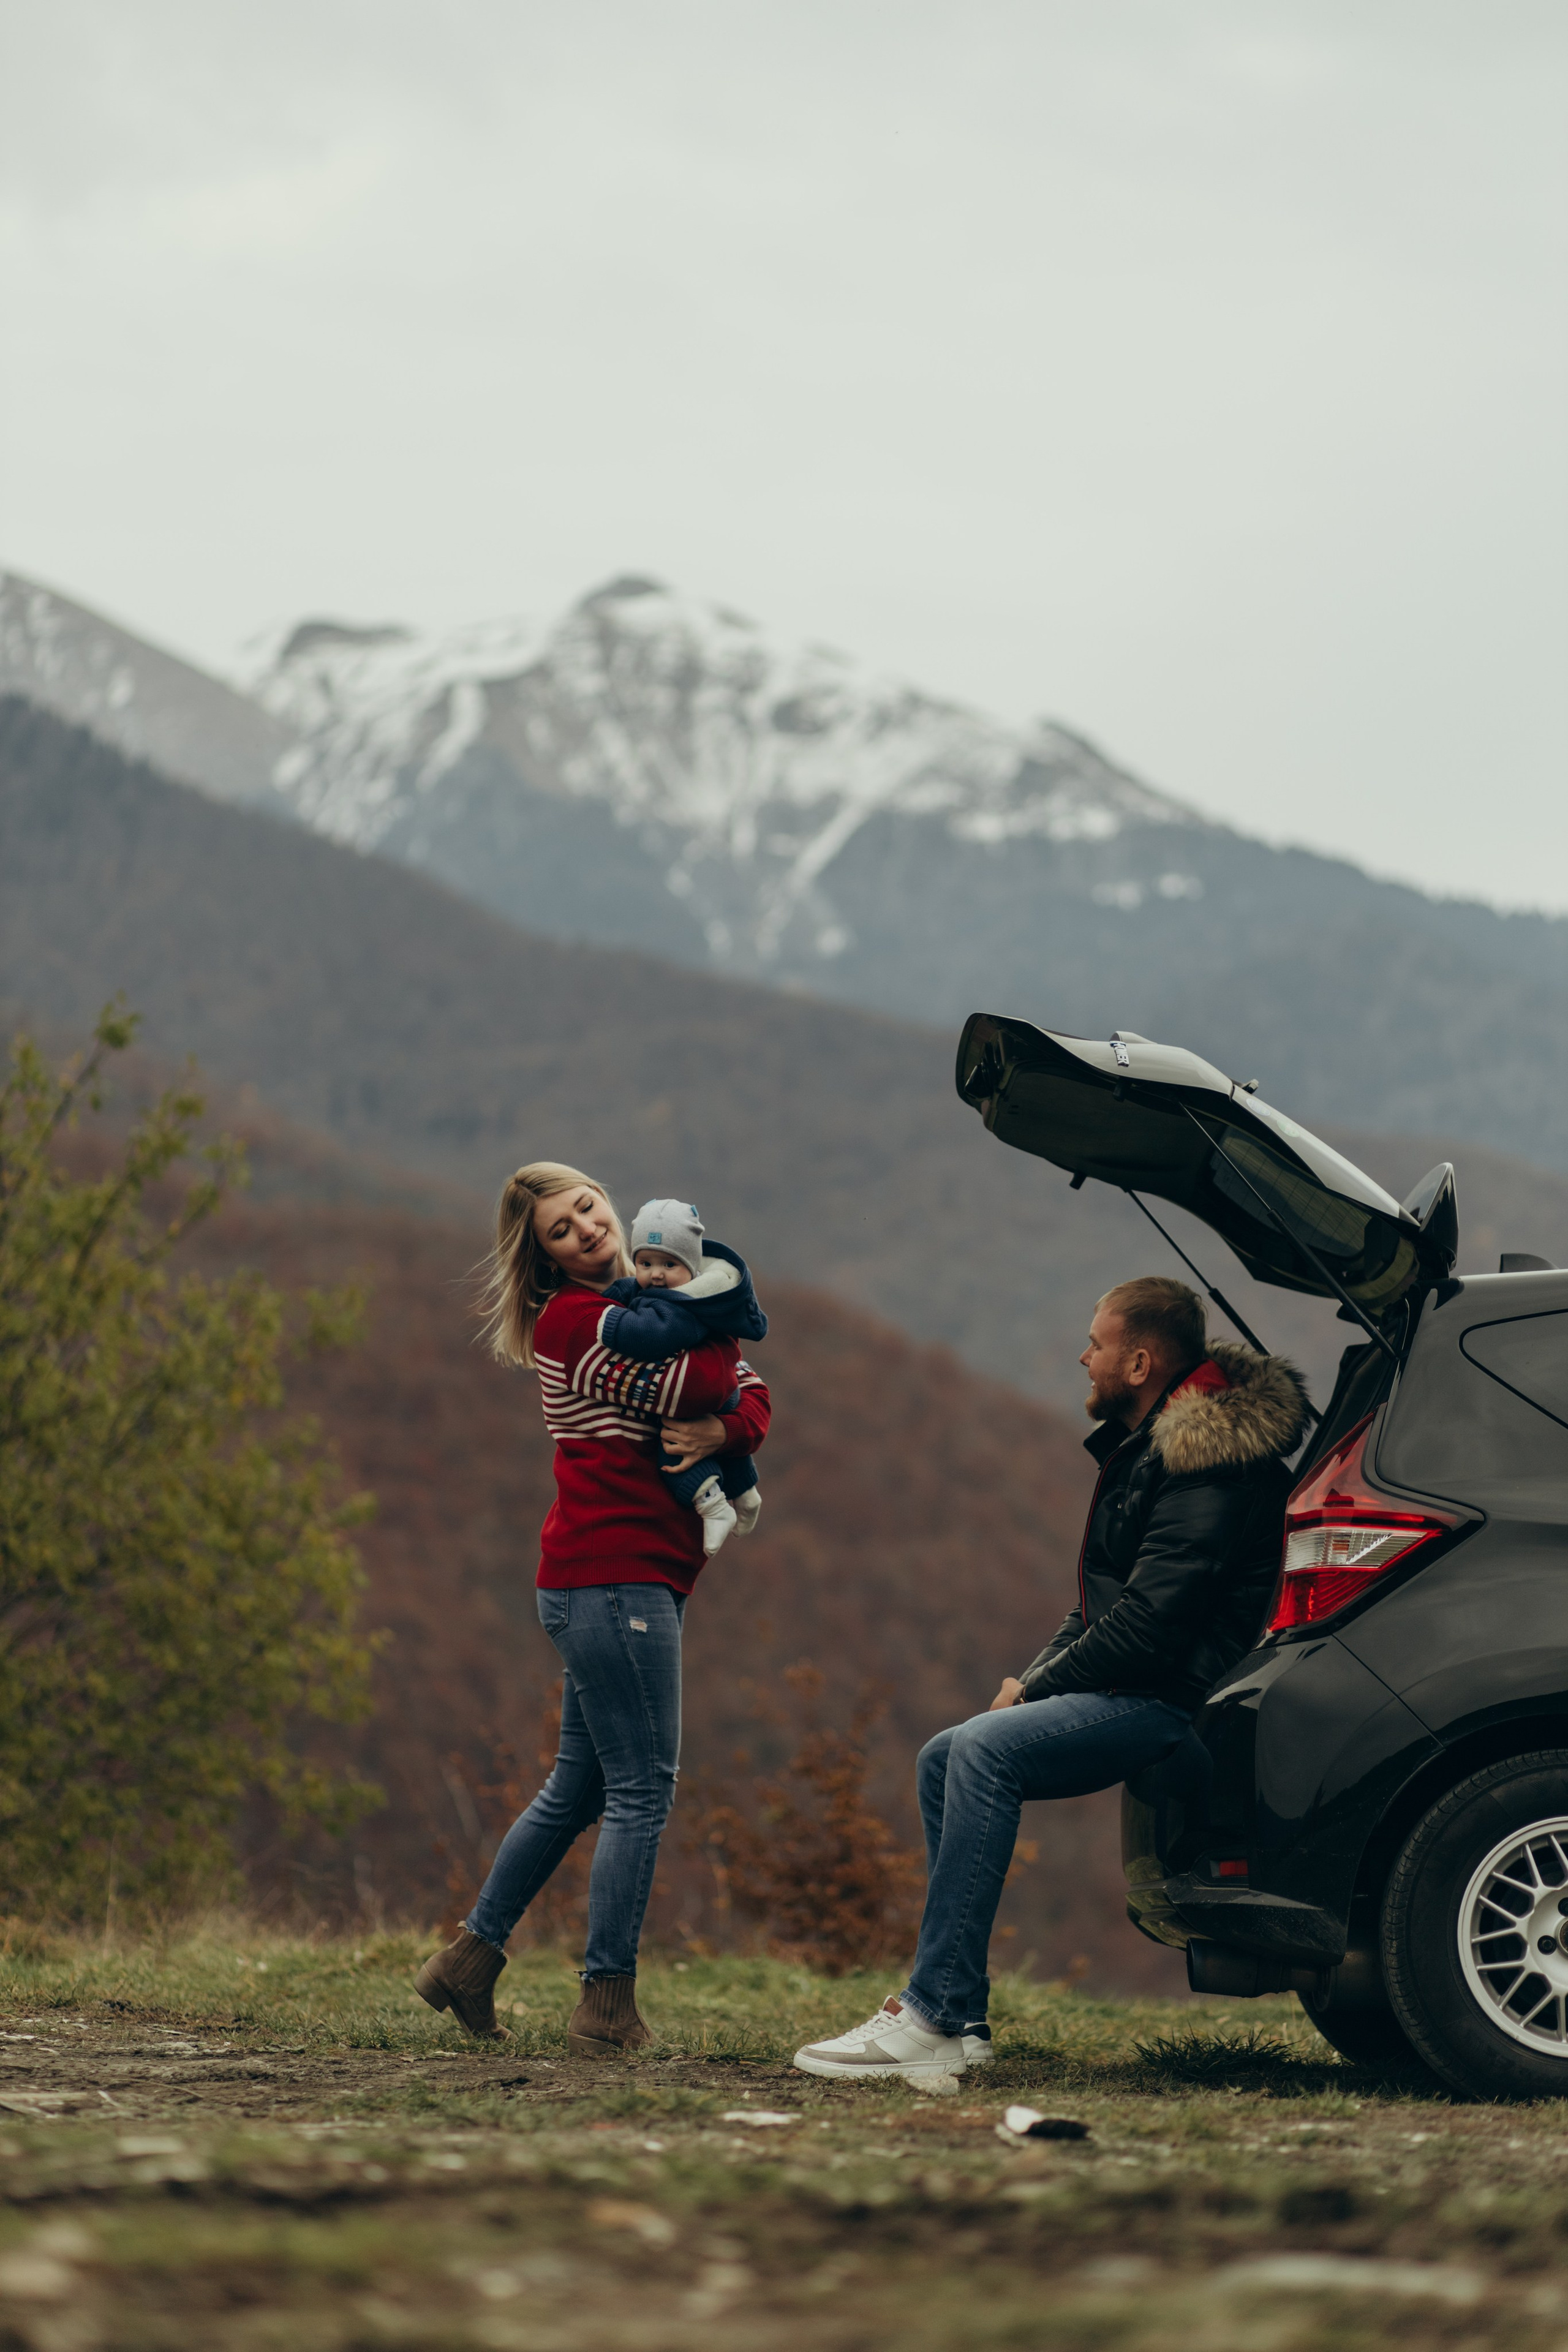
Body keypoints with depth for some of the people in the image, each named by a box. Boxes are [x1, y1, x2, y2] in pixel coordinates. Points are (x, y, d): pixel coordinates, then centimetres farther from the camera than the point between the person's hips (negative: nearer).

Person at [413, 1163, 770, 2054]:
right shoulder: (577, 1319, -10)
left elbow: (750, 1393, 11)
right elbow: (699, 1386, -19)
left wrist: (726, 1430, -12)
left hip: (632, 1578, 10)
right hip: (616, 1573, -10)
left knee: (580, 1786, 17)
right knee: (643, 1789, -8)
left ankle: (471, 1958, 22)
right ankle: (609, 2006, -6)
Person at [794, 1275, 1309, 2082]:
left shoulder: (1206, 1460, -17)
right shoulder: (1139, 1447, 17)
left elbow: (1152, 1619, -23)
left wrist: (1037, 1687, -12)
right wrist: (1031, 1680, 7)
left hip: (1176, 1698, -11)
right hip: (1127, 1689, 11)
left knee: (986, 1751, -26)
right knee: (944, 1759, 8)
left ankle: (936, 2019, -29)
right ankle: (960, 2015, 4)